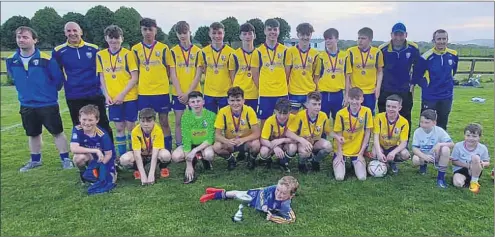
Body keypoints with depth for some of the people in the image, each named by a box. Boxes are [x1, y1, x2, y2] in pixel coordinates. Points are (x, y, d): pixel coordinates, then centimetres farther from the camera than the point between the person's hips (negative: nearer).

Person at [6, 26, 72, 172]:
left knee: (57, 132, 3)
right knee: (33, 134, 17)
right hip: (26, 105, 5)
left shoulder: (46, 59, -17)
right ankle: (35, 160, 33)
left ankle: (65, 159, 14)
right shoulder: (11, 61, -3)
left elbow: (58, 78, -6)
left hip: (48, 104, -4)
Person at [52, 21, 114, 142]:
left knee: (104, 126, 6)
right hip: (73, 97, 0)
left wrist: (101, 82, 6)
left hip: (95, 94, 0)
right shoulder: (59, 51, 0)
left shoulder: (93, 49, 3)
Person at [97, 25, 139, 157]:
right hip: (113, 99, 3)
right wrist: (106, 95, -1)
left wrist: (122, 94, -13)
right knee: (119, 128, 8)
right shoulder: (101, 55, 5)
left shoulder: (128, 54, -6)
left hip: (129, 97, -3)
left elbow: (134, 78, -8)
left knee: (130, 126, 3)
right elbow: (101, 77, 10)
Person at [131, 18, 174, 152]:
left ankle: (168, 151, 15)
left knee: (164, 122, 5)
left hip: (162, 91, -1)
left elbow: (170, 70, 6)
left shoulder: (163, 48, 2)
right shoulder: (136, 49, 5)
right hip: (143, 93, 1)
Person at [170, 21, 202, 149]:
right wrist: (180, 93, -10)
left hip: (194, 93, 0)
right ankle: (179, 147, 14)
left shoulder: (197, 51, 1)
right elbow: (173, 75, -1)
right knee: (179, 121, 5)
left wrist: (188, 93, -9)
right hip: (178, 93, 1)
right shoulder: (173, 51, 3)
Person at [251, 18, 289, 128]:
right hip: (265, 94, -1)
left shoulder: (285, 50, 4)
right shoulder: (259, 51, 1)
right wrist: (261, 87, 0)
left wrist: (283, 86, 4)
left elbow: (287, 72, 8)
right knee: (264, 121, 6)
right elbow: (255, 74, 4)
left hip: (282, 93, 1)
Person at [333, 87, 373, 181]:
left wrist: (361, 153, -4)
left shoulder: (367, 112, -9)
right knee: (339, 177, -14)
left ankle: (355, 164, 20)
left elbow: (367, 134, -3)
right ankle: (339, 163, 20)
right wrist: (339, 153, -9)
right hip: (342, 150, -1)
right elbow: (338, 135, -4)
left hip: (358, 151, 1)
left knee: (362, 177, -12)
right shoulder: (341, 114, -13)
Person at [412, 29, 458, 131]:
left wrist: (448, 82, 13)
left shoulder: (453, 55, -1)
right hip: (429, 97, -4)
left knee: (442, 125, 14)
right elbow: (416, 75, -7)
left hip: (447, 96, 4)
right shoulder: (426, 57, -15)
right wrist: (426, 86, -8)